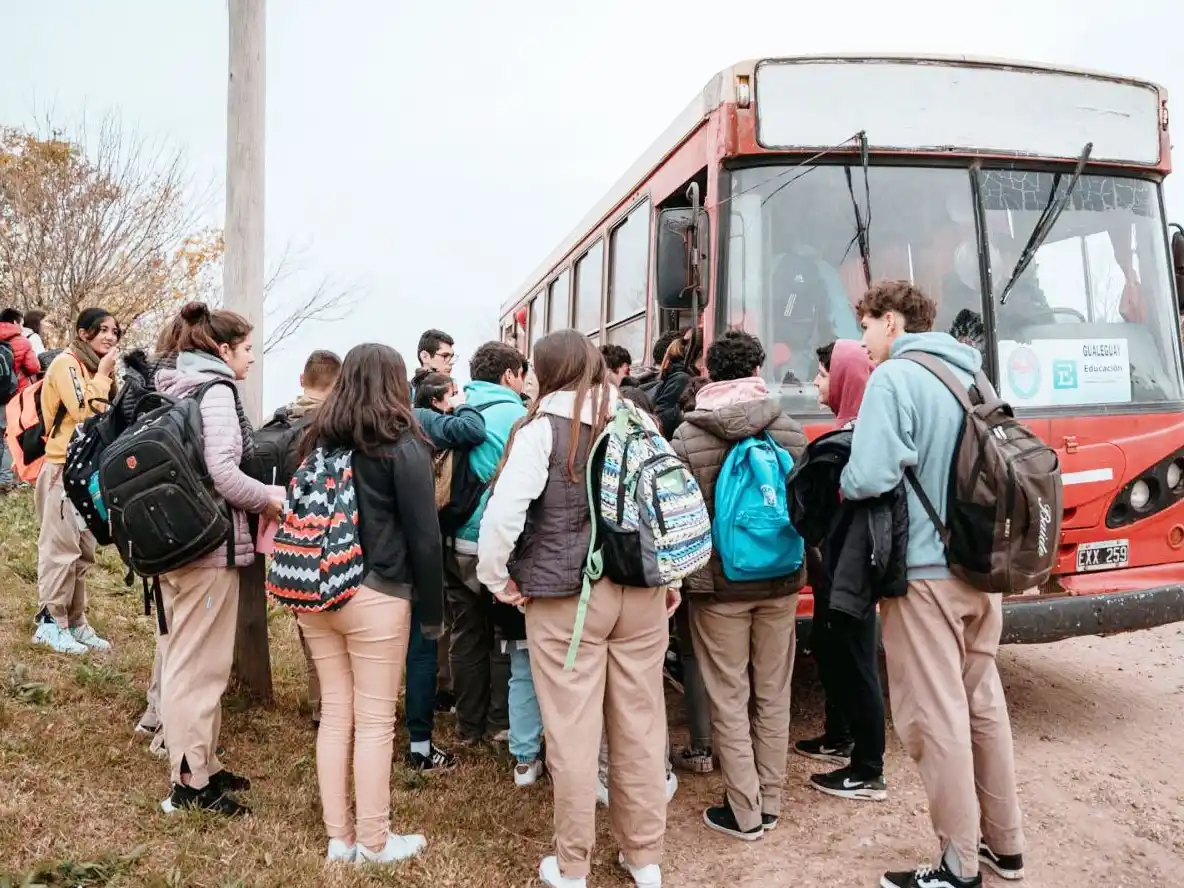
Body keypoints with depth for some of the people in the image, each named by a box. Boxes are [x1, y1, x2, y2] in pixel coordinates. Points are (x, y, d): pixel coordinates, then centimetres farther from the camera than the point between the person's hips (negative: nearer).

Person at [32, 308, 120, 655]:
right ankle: (50, 623, 0)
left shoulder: (94, 368, 17)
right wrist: (103, 374, -14)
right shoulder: (66, 363, -9)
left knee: (83, 552, 10)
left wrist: (106, 375, 6)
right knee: (60, 548, -7)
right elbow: (85, 412, -21)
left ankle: (75, 623, 16)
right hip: (65, 469, -9)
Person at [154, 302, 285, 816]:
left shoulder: (175, 390, 13)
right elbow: (223, 474, -25)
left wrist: (258, 495, 12)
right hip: (210, 545, -9)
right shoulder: (215, 391, -14)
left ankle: (199, 765, 30)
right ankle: (191, 783, 11)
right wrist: (269, 500, -9)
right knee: (200, 665, 1)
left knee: (185, 659, 17)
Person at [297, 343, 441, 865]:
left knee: (335, 713, 14)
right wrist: (432, 610, 0)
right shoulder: (404, 446, -9)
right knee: (375, 722, 6)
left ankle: (339, 837, 25)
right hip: (375, 596, -5)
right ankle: (373, 843, 19)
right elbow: (424, 537, -9)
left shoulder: (317, 440, 7)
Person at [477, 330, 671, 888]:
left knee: (573, 732, 6)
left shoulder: (544, 426, -7)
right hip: (641, 591, 5)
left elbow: (504, 510, -16)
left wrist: (495, 576, -2)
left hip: (565, 597, -4)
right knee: (641, 725, 13)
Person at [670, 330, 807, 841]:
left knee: (729, 700, 7)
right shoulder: (790, 431, -2)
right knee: (773, 696, 14)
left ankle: (744, 812, 16)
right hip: (780, 581, 3)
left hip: (717, 584, -3)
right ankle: (770, 803, 26)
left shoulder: (687, 437, -9)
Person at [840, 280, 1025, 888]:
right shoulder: (970, 378, 12)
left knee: (934, 717, 1)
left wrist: (839, 485, -3)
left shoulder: (894, 378, -13)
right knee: (983, 702, 18)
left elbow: (871, 477, -23)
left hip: (923, 569, -8)